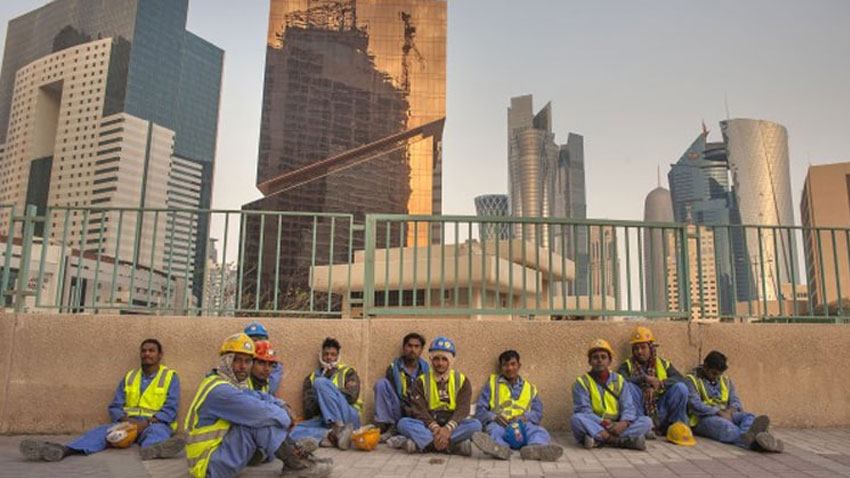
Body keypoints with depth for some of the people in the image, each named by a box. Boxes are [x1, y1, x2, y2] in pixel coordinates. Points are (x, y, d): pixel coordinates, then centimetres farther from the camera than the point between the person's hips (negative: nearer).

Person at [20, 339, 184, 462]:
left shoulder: (171, 378, 3)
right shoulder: (129, 377, 16)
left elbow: (170, 411, -8)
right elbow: (114, 407, 9)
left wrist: (146, 423, -23)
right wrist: (126, 420, -13)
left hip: (155, 424, -5)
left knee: (157, 432, -40)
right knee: (101, 431, -24)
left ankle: (154, 449, -76)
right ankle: (63, 450, -51)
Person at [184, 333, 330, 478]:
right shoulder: (219, 390, -22)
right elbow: (260, 412, -28)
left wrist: (281, 406, -11)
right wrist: (285, 417, -10)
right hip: (209, 465, -10)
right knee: (259, 420, -23)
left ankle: (293, 453, -1)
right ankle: (297, 464, -13)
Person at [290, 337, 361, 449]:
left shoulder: (347, 372, 16)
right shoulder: (312, 378, 22)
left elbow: (351, 396, -3)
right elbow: (308, 410, 9)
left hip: (348, 417, -3)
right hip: (324, 421, 3)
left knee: (320, 382, -20)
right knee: (296, 431, -25)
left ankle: (337, 430, -31)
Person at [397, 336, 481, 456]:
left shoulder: (462, 381, 6)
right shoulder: (421, 381, 5)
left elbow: (462, 409, -8)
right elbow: (419, 410, -7)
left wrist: (448, 428, -26)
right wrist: (434, 428, -25)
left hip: (452, 425, 0)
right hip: (428, 425, 0)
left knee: (475, 424, -28)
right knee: (403, 423, -26)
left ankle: (422, 442, -31)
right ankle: (454, 445, -34)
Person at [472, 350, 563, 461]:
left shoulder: (530, 388, 27)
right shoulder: (492, 384, 22)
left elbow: (538, 412, 14)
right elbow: (480, 410, 12)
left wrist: (525, 417, -9)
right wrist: (494, 417, -10)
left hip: (523, 424, 1)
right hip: (499, 424, -1)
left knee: (540, 431, -33)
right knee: (495, 430, -38)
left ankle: (536, 447, -64)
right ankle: (500, 447, -69)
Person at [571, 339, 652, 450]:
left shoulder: (619, 380, 12)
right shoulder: (582, 382, 2)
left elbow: (628, 407, 1)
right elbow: (584, 410, -10)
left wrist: (623, 424, -20)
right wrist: (604, 423, -25)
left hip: (615, 427, 3)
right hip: (594, 426, -3)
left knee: (647, 421, -16)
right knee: (577, 419, -33)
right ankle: (624, 440, -36)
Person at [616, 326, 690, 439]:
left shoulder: (663, 364, 12)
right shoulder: (627, 365, 5)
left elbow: (680, 378, -7)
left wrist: (658, 385, -21)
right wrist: (644, 378, -22)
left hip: (660, 412, 1)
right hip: (640, 411, -1)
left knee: (680, 387, -17)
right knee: (628, 387, -27)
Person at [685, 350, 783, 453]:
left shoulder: (726, 380, 21)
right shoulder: (692, 380, 0)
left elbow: (735, 400, 12)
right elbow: (695, 405, -13)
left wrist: (730, 410, -13)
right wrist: (719, 412, -23)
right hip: (703, 418, -6)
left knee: (748, 417, -23)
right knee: (724, 425, -37)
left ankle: (747, 436, -58)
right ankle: (752, 442, -65)